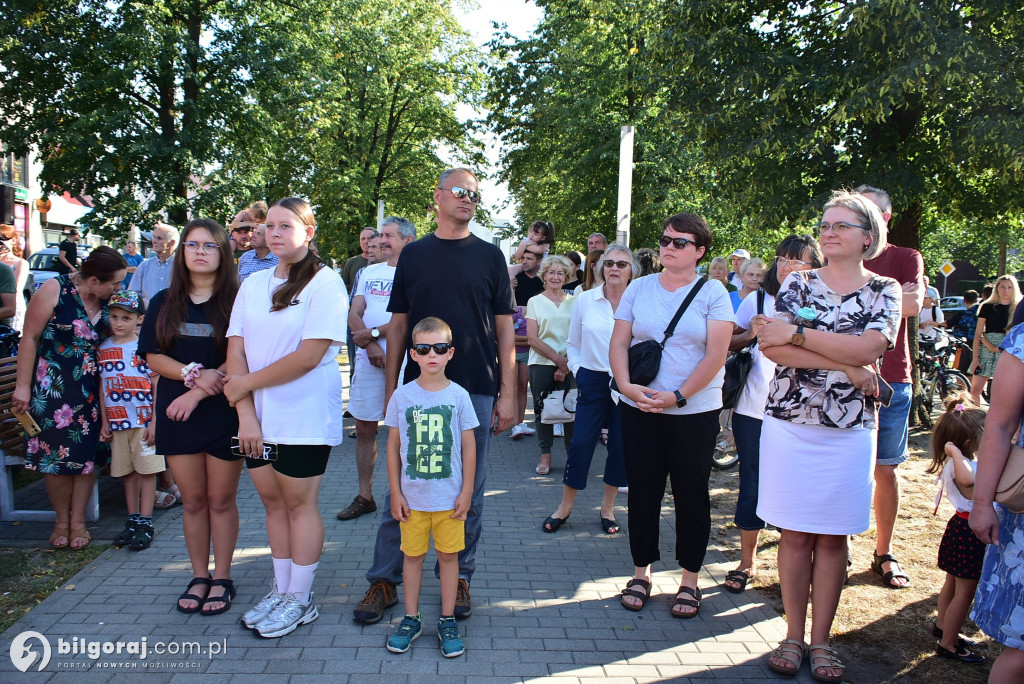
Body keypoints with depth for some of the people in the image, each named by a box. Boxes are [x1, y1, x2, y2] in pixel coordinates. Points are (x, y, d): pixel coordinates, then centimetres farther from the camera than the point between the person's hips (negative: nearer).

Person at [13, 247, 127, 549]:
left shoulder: (108, 299, 1)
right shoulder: (55, 291, -12)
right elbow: (30, 338, -8)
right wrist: (23, 385, -8)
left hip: (92, 388, 4)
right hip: (53, 385, -4)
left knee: (88, 454, 5)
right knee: (56, 455, 3)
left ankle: (78, 521, 19)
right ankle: (61, 521, 21)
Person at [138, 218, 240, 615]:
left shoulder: (236, 301, -4)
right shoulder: (164, 303, 8)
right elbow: (153, 357, 4)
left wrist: (197, 393, -15)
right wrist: (194, 373, -14)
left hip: (224, 413, -3)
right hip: (177, 415, 3)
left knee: (221, 500, 5)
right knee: (192, 500, 10)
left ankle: (222, 579, 19)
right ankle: (199, 577, 23)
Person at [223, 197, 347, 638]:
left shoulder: (325, 282, -8)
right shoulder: (254, 284, 10)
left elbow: (309, 356, -16)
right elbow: (236, 351, 3)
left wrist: (246, 383, -9)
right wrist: (246, 415, -8)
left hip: (304, 419, -5)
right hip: (257, 418, 6)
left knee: (299, 503, 3)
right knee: (273, 502, 13)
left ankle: (300, 599, 17)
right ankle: (280, 590, 27)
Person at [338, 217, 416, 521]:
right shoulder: (369, 272, 17)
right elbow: (354, 315, 9)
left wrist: (372, 333, -13)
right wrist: (371, 345, -8)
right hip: (369, 358, 5)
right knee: (364, 427, 8)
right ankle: (364, 496, 19)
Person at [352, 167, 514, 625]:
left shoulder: (490, 256, 7)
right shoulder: (414, 254, 9)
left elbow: (504, 327, 5)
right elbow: (398, 324, 10)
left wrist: (507, 393, -2)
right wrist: (391, 388, 4)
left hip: (477, 391, 0)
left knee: (468, 494, 7)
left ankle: (458, 579, 23)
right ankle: (384, 580, 17)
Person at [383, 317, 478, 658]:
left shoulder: (459, 396, -5)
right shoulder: (402, 396, -3)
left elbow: (469, 447, -1)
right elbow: (393, 447, 2)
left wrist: (466, 492, -3)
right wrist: (395, 493, 0)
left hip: (450, 496, -1)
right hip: (412, 497, 1)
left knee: (448, 555, 8)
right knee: (413, 555, 11)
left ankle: (447, 621, 22)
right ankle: (411, 619, 26)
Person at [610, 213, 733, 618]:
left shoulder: (712, 293, -2)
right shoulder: (639, 288, 7)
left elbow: (716, 354, -9)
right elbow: (618, 343, 4)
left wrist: (677, 396, -17)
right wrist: (626, 386, -12)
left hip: (695, 410, -2)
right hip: (639, 409, 2)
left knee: (691, 494, 7)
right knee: (642, 490, 8)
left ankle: (689, 580, 20)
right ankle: (641, 573, 23)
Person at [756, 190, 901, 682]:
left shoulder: (885, 291, 5)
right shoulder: (798, 283, 4)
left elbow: (868, 348, -14)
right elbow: (770, 345, -11)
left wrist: (797, 334, -15)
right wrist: (848, 366, -14)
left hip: (850, 431, 0)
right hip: (789, 423, 0)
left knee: (832, 537, 7)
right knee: (795, 533, 5)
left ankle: (821, 640, 19)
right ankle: (794, 636, 17)